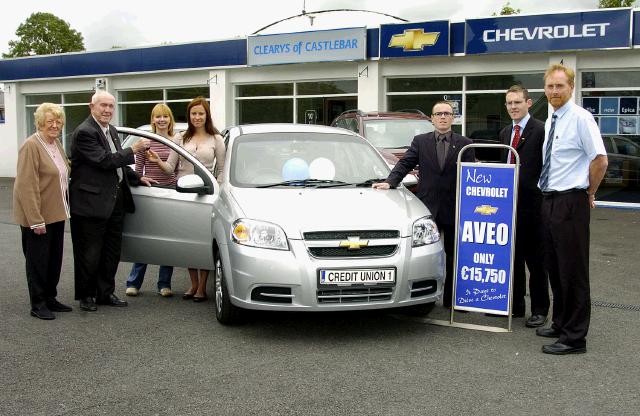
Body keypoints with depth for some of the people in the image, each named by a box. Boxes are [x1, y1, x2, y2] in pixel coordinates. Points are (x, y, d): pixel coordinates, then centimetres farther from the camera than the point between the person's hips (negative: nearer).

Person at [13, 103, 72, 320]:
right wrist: (36, 220, -23)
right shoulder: (31, 146, -15)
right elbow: (27, 186, -20)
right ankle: (38, 305, 13)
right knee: (38, 260, 2)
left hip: (56, 213, 8)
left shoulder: (56, 143, 10)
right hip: (37, 215, -8)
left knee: (54, 259, 14)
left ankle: (50, 298, 27)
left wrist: (62, 208, 12)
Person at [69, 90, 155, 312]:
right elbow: (105, 161, -22)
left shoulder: (112, 130, 14)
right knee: (90, 253, 3)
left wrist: (137, 178, 15)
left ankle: (105, 293, 27)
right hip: (92, 202, -9)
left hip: (115, 200, 9)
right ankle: (86, 295, 18)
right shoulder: (84, 132, -14)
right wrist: (133, 150, -16)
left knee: (111, 252, 15)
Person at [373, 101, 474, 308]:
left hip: (454, 209, 1)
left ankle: (451, 298, 20)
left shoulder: (464, 144, 4)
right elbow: (404, 164, 1)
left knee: (454, 256, 9)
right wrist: (390, 182, -15)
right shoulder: (420, 141, 6)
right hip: (427, 206, 0)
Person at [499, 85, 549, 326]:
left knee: (536, 260, 3)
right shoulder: (505, 133, 15)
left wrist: (544, 199, -17)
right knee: (512, 257, 14)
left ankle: (539, 310, 14)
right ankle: (515, 305, 26)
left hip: (532, 205, -7)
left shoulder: (541, 130, -10)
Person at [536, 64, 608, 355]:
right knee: (553, 267, 17)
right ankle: (560, 323, 31)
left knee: (573, 270, -3)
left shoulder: (580, 118, -11)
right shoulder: (551, 121, 14)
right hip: (549, 200, 9)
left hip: (570, 203, -9)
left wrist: (589, 193, -7)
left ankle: (574, 337, 5)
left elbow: (600, 160, -16)